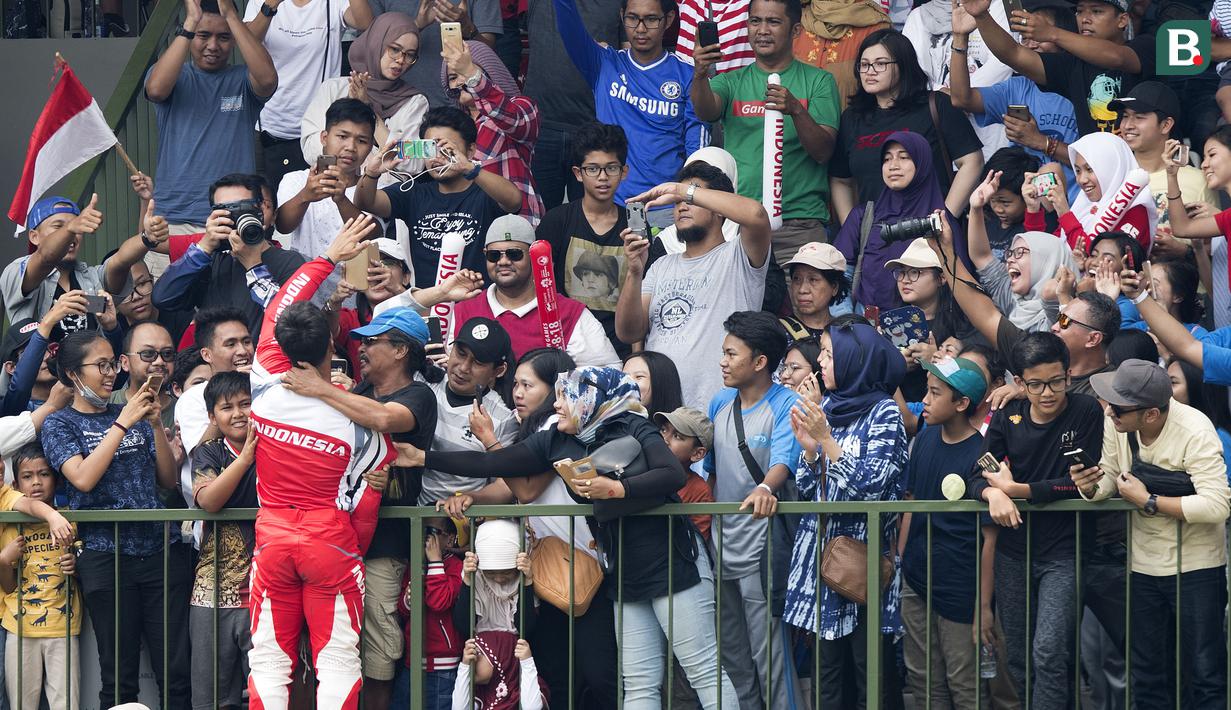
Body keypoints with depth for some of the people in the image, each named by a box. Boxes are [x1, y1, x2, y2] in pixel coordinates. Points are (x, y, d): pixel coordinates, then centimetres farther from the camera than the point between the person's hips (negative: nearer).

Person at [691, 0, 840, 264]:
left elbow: (823, 151, -3)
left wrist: (796, 110, -20)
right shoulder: (732, 82, 14)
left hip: (799, 222, -2)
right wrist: (700, 76, -29)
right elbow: (706, 111, -8)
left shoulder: (818, 81, 8)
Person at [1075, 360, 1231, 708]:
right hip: (1143, 564, 6)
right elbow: (1110, 478, 2)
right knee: (1148, 677, 15)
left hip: (1195, 565, -6)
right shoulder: (1116, 424, -9)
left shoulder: (1194, 431, -24)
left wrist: (1147, 501, -27)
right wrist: (1090, 487, -22)